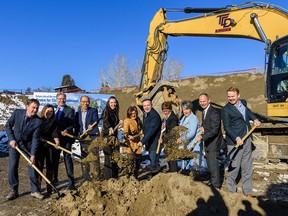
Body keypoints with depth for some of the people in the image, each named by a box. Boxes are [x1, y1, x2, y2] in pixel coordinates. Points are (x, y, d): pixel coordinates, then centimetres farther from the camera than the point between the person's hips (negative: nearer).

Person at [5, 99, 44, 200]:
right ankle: (14, 190, 16)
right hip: (14, 143, 1)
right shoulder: (17, 113, -11)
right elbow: (8, 125, 2)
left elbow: (35, 139, -17)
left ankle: (35, 191, 12)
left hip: (28, 145, -1)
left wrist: (33, 155, -21)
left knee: (32, 166, 0)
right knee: (12, 167, 0)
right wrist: (11, 139, -9)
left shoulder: (38, 121, -18)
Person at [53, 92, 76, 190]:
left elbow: (72, 124, -13)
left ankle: (71, 182, 2)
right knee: (55, 159, 17)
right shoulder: (54, 110, 13)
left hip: (66, 138, -6)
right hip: (55, 138, 6)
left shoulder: (70, 110, -5)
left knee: (67, 159, -3)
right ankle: (55, 178, 35)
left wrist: (66, 130, -32)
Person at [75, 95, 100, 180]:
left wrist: (92, 125, -33)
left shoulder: (93, 111, 4)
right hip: (82, 137, 4)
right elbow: (76, 126, 16)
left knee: (95, 156, -4)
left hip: (93, 136, -4)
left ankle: (97, 176, 6)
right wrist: (77, 134, -1)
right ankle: (86, 177, 18)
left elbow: (96, 121, -12)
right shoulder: (77, 113, 16)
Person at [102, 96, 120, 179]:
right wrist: (110, 128, -44)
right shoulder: (106, 111, -7)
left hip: (114, 137, 7)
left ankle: (115, 177, 16)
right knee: (108, 157, -8)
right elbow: (105, 121, -26)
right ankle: (108, 178, -3)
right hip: (107, 136, -7)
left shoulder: (115, 112, 15)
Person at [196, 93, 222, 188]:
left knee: (213, 162, -4)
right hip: (207, 141, 9)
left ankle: (216, 184, 10)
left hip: (214, 141, -9)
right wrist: (202, 127, -2)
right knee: (209, 162, 19)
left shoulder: (214, 112, -21)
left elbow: (214, 130, -27)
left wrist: (202, 137, -35)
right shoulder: (204, 111, 8)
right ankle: (212, 181, 35)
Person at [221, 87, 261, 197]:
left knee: (247, 167, 14)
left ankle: (247, 191, 27)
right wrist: (237, 138, -23)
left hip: (247, 140, 7)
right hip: (234, 142, -7)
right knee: (234, 167, -1)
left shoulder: (243, 102, 8)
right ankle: (231, 190, 16)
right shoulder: (225, 110, -13)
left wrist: (255, 119, 15)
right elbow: (227, 127, -15)